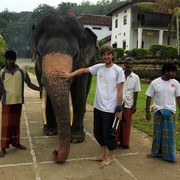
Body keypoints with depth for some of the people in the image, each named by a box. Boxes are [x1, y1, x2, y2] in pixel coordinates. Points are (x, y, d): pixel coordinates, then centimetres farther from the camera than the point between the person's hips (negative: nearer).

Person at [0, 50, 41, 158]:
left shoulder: (22, 72, -1)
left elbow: (29, 84, 5)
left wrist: (41, 89, -6)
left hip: (18, 101, 2)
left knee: (16, 123, 13)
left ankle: (16, 142, 28)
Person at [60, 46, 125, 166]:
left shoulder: (118, 70, -10)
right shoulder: (99, 67, 4)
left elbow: (120, 91, -10)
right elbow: (83, 70, 10)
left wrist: (119, 109, -11)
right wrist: (70, 75, -5)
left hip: (109, 108, -6)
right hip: (97, 106, 6)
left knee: (108, 133, 4)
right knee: (98, 132, 16)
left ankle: (110, 157, 25)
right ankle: (102, 155, 33)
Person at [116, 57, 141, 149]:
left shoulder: (136, 77, 1)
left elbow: (136, 92, 6)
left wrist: (135, 105, 3)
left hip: (128, 104, 1)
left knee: (126, 124, 7)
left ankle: (125, 142, 20)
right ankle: (115, 141, 18)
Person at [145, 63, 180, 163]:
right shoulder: (155, 83, -7)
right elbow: (149, 98, -2)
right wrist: (148, 112, -3)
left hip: (170, 112, 1)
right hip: (158, 111, 0)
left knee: (169, 134, 5)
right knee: (157, 133, 11)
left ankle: (169, 156, 18)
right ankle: (156, 152, 27)